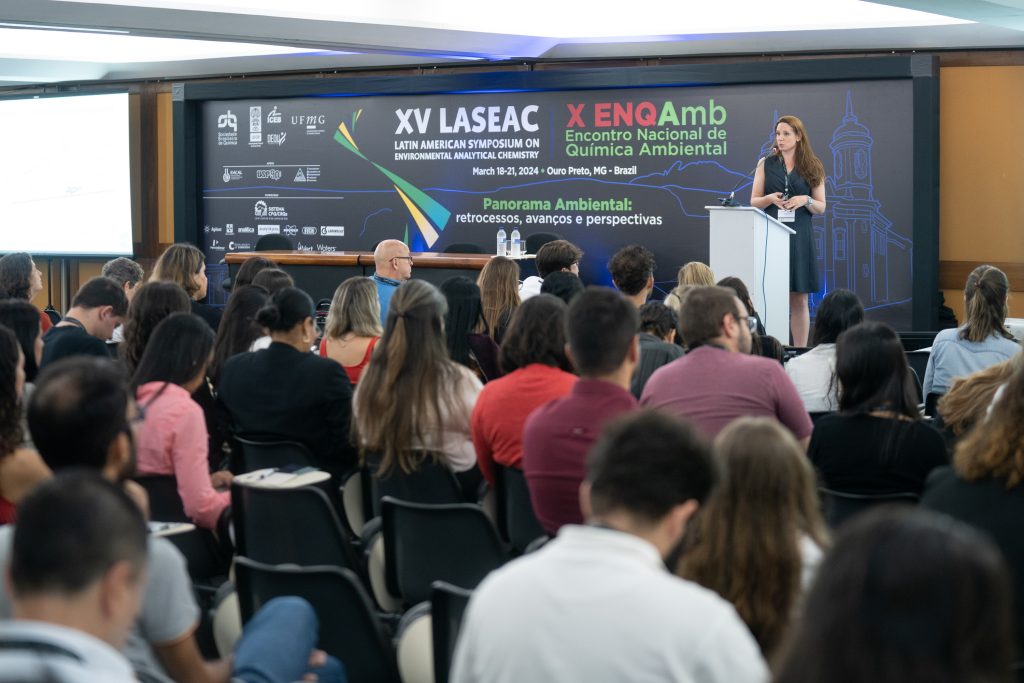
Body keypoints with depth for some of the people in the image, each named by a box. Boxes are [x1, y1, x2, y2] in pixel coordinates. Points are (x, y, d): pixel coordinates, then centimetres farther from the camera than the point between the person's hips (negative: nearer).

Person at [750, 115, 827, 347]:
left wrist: (806, 200, -12)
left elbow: (821, 208, 8)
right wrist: (771, 199, -12)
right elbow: (753, 201, 8)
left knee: (799, 299, 1)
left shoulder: (812, 167, 8)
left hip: (799, 238, 0)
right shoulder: (766, 164, 9)